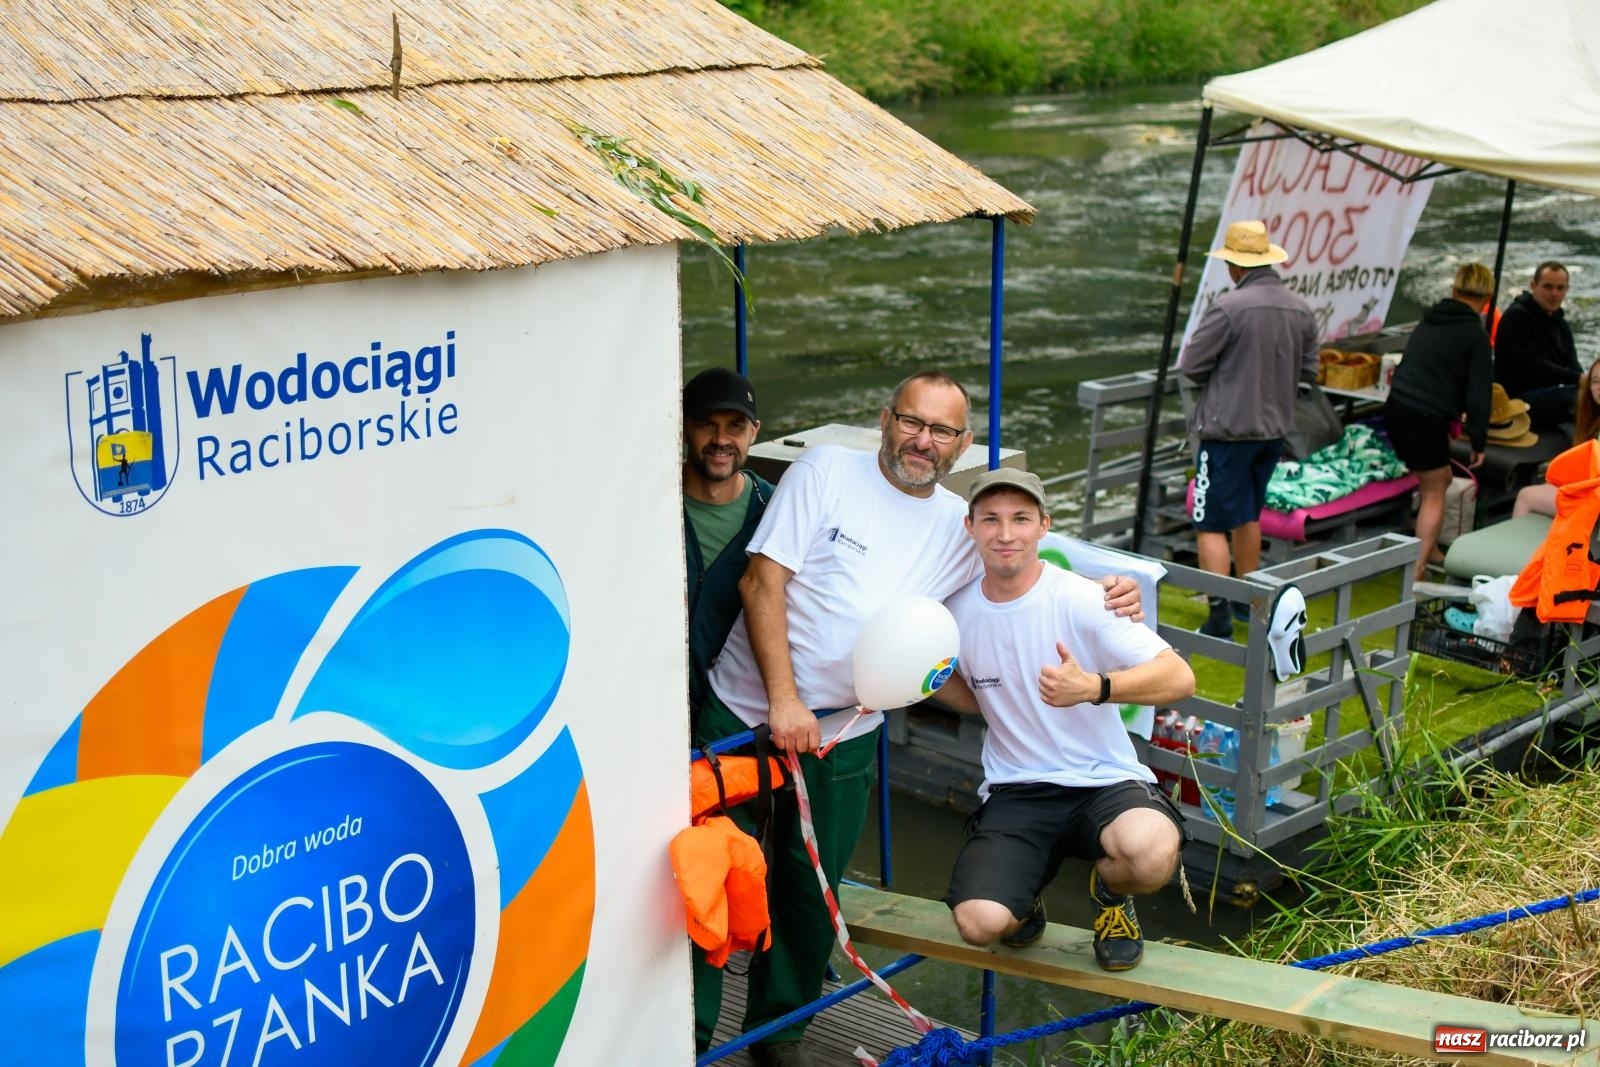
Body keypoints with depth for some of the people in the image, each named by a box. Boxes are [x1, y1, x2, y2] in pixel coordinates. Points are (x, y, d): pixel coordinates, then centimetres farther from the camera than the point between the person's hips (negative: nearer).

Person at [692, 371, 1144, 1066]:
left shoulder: (960, 526, 3)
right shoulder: (827, 472, -9)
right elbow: (763, 582, -14)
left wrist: (1106, 594, -9)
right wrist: (783, 701, -19)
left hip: (843, 735, 4)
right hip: (745, 713, -3)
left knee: (810, 890, 14)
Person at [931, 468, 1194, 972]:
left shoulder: (1080, 599, -11)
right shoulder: (957, 609, 2)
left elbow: (1180, 677, -19)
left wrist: (1093, 688, -36)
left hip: (1104, 780, -2)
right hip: (1015, 792, 2)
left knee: (1152, 855, -37)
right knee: (979, 923, -24)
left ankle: (1110, 891, 5)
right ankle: (1023, 896, 18)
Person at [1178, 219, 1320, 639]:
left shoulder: (1228, 308, -19)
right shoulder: (1301, 311, 2)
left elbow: (1191, 365, -14)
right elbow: (1308, 372, 10)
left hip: (1227, 428, -7)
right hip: (1274, 428, 7)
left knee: (1212, 523, -3)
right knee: (1248, 516, 22)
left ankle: (1219, 614, -7)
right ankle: (1247, 600, 33)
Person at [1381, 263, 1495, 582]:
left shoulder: (1428, 322, 15)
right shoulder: (1475, 334, -6)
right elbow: (1478, 394, -8)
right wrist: (1479, 442, -1)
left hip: (1395, 409, 7)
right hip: (1427, 419, -7)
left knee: (1439, 480, 24)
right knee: (1434, 493, 5)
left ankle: (1430, 551, 32)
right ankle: (1418, 569, 2)